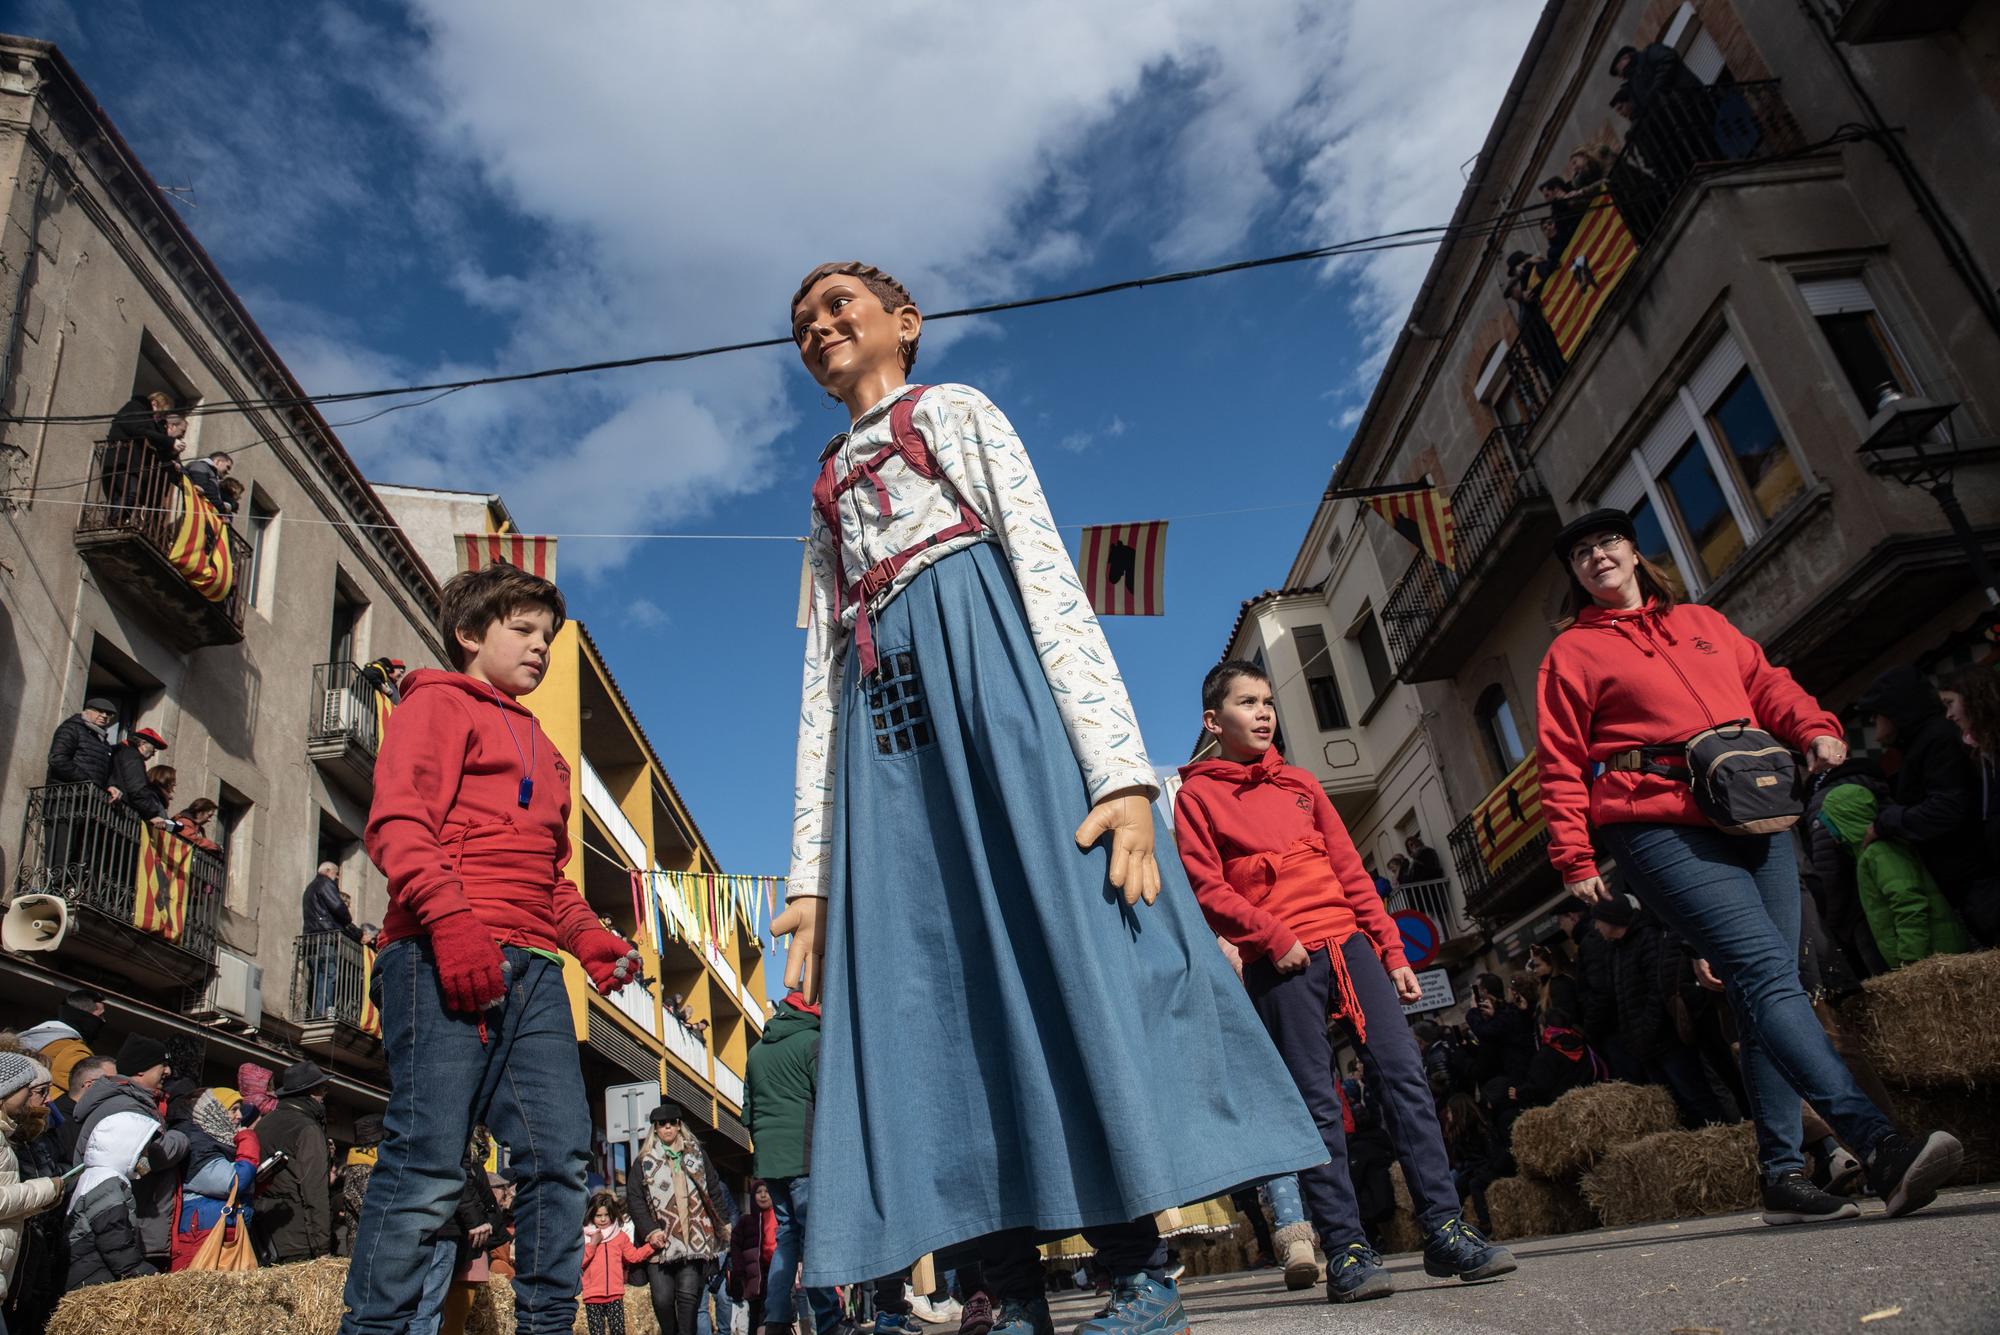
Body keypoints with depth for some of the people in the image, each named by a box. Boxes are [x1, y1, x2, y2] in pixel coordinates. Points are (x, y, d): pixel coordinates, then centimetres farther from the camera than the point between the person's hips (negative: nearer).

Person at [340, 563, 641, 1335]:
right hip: (443, 957, -7)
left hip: (530, 966, 7)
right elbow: (396, 820, -8)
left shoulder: (538, 745, 30)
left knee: (561, 1154, 2)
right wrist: (449, 917, -22)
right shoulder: (439, 704, 8)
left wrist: (588, 936, 12)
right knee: (429, 1161, -10)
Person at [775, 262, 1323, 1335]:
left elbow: (1049, 575, 0)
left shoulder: (956, 411, 17)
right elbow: (821, 682, 22)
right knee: (938, 990, -4)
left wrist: (1121, 765, -16)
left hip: (983, 663, -5)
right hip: (886, 721, 5)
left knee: (1061, 937, -15)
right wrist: (811, 874, 11)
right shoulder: (827, 498, 31)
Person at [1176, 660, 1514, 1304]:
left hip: (1348, 942, 5)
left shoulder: (1300, 784, 20)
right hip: (1281, 962, -4)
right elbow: (1206, 888, -5)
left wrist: (1392, 950, 12)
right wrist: (1272, 937, -15)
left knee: (1402, 1072, -3)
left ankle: (1444, 1229, 3)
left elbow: (1351, 873, 17)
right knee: (1316, 1102, -4)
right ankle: (1345, 1250, 3)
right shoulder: (1197, 795, 5)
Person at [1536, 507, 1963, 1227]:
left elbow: (1767, 683, 20)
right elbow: (1561, 765, 3)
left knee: (1766, 992, 3)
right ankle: (1881, 1145, -27)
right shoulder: (1572, 651, 8)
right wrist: (1575, 858, -5)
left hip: (1757, 823, 6)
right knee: (1767, 971, -20)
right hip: (1662, 830, -5)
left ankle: (1783, 1174, 8)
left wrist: (1815, 729, -2)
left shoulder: (1703, 623, 24)